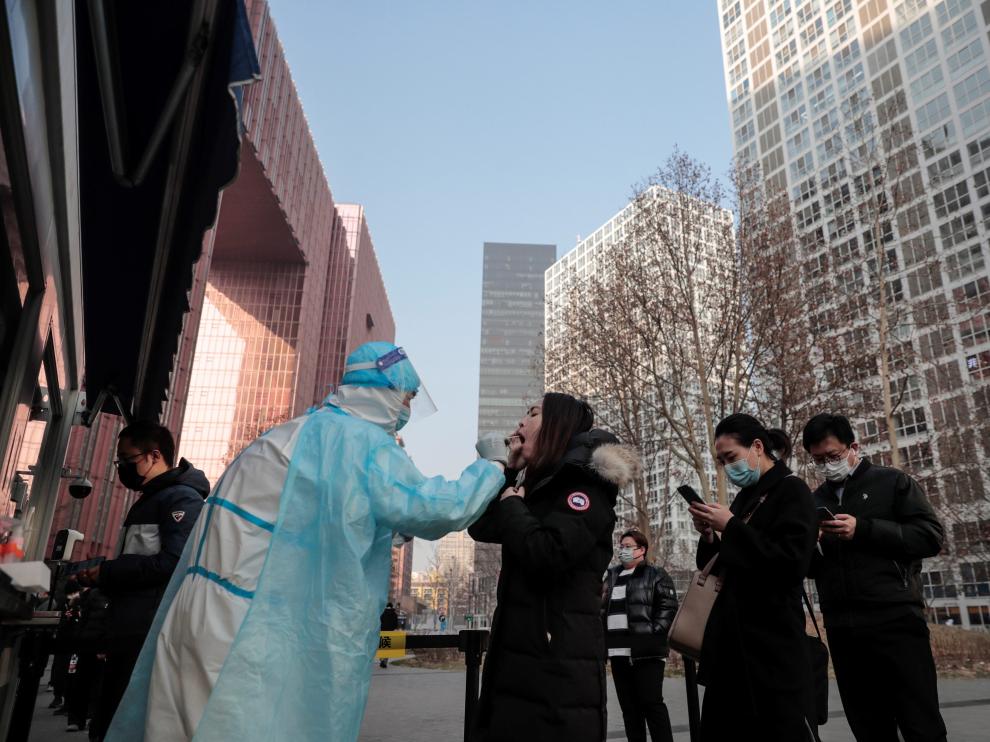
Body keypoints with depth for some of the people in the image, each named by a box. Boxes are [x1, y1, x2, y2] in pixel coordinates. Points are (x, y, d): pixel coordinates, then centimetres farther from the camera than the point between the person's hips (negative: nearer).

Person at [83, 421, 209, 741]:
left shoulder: (183, 498, -11)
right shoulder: (147, 501, 21)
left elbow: (173, 562, -23)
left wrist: (105, 572, -14)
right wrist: (99, 577, 10)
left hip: (151, 639, -10)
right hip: (128, 637, 10)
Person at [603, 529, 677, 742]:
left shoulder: (655, 574, 2)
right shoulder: (612, 576, 18)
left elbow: (668, 607, -6)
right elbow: (604, 610, 20)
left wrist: (653, 633, -15)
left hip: (646, 651, -6)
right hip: (619, 652, 6)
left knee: (651, 703, -5)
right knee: (628, 706, 9)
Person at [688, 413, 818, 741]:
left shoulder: (791, 490, -6)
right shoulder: (744, 497, 15)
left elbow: (792, 564, -19)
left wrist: (731, 527, -17)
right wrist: (710, 538, 0)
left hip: (773, 643, -7)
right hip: (732, 641, 7)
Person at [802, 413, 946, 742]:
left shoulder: (891, 482, 5)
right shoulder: (815, 501, 16)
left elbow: (931, 536, -6)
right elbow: (810, 567, 18)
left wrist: (864, 529, -15)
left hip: (895, 621, -4)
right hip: (841, 629, 4)